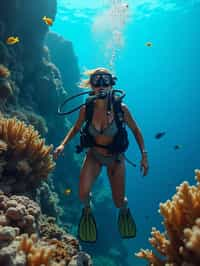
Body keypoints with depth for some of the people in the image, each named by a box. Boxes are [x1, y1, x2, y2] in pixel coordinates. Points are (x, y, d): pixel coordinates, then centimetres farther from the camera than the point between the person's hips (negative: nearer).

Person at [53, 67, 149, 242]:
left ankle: (124, 209, 48)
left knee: (119, 202, 6)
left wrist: (144, 155, -11)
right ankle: (87, 210, 20)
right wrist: (63, 144, -11)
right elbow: (76, 128, 3)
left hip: (115, 157, -1)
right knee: (83, 194, -20)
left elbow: (136, 131, -7)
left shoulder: (120, 109, -22)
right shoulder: (86, 109, -17)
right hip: (94, 155, 1)